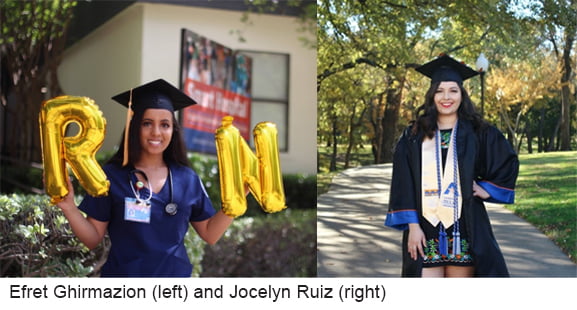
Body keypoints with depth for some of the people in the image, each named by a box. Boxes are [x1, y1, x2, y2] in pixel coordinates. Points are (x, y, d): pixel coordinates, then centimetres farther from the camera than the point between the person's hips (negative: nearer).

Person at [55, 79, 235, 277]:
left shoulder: (188, 179, 0)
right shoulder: (111, 176, -7)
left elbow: (210, 234, 3)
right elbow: (93, 239, -5)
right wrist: (69, 207, -20)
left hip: (174, 275, 2)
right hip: (122, 285, -2)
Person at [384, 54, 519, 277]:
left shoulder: (478, 133, 5)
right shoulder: (414, 135, 5)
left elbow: (509, 164, 17)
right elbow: (403, 184, 1)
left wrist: (487, 190, 4)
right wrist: (412, 225, -7)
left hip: (465, 228, 0)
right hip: (425, 228, 0)